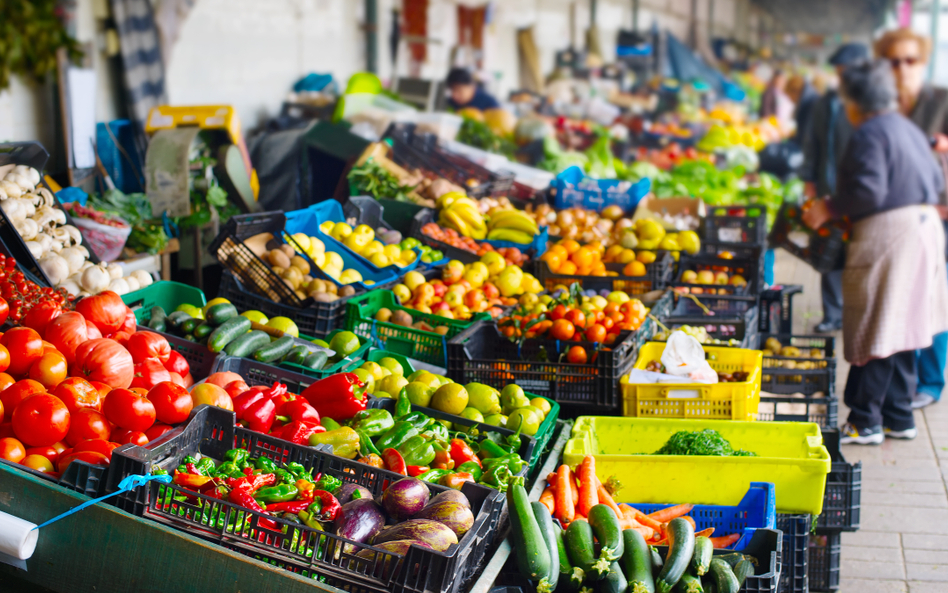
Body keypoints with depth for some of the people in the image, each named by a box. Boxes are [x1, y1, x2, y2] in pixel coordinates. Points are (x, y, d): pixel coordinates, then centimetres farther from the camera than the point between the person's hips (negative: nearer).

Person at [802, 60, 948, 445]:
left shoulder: (869, 134, -12)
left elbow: (869, 191, -21)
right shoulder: (909, 129, 17)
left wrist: (828, 209, -10)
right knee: (900, 328, 14)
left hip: (888, 234, -9)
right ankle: (899, 419, 20)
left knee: (877, 330, -4)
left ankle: (865, 423, 1)